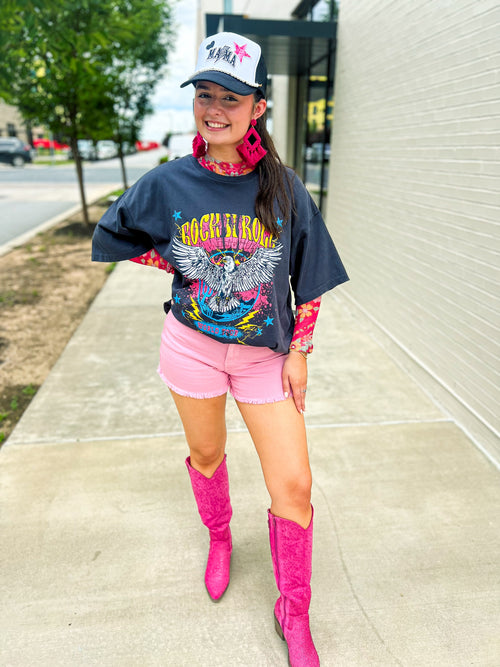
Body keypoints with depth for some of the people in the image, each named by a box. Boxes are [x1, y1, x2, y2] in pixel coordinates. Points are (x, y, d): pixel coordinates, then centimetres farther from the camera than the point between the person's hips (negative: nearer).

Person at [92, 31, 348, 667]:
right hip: (193, 346, 1)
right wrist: (179, 266, 1)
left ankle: (294, 615, 24)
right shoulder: (167, 183, -5)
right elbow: (112, 234, 10)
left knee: (293, 485, -2)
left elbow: (309, 279, 1)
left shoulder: (284, 188, -6)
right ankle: (219, 537, 53)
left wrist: (299, 351, -3)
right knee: (206, 455, 19)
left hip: (266, 353, 0)